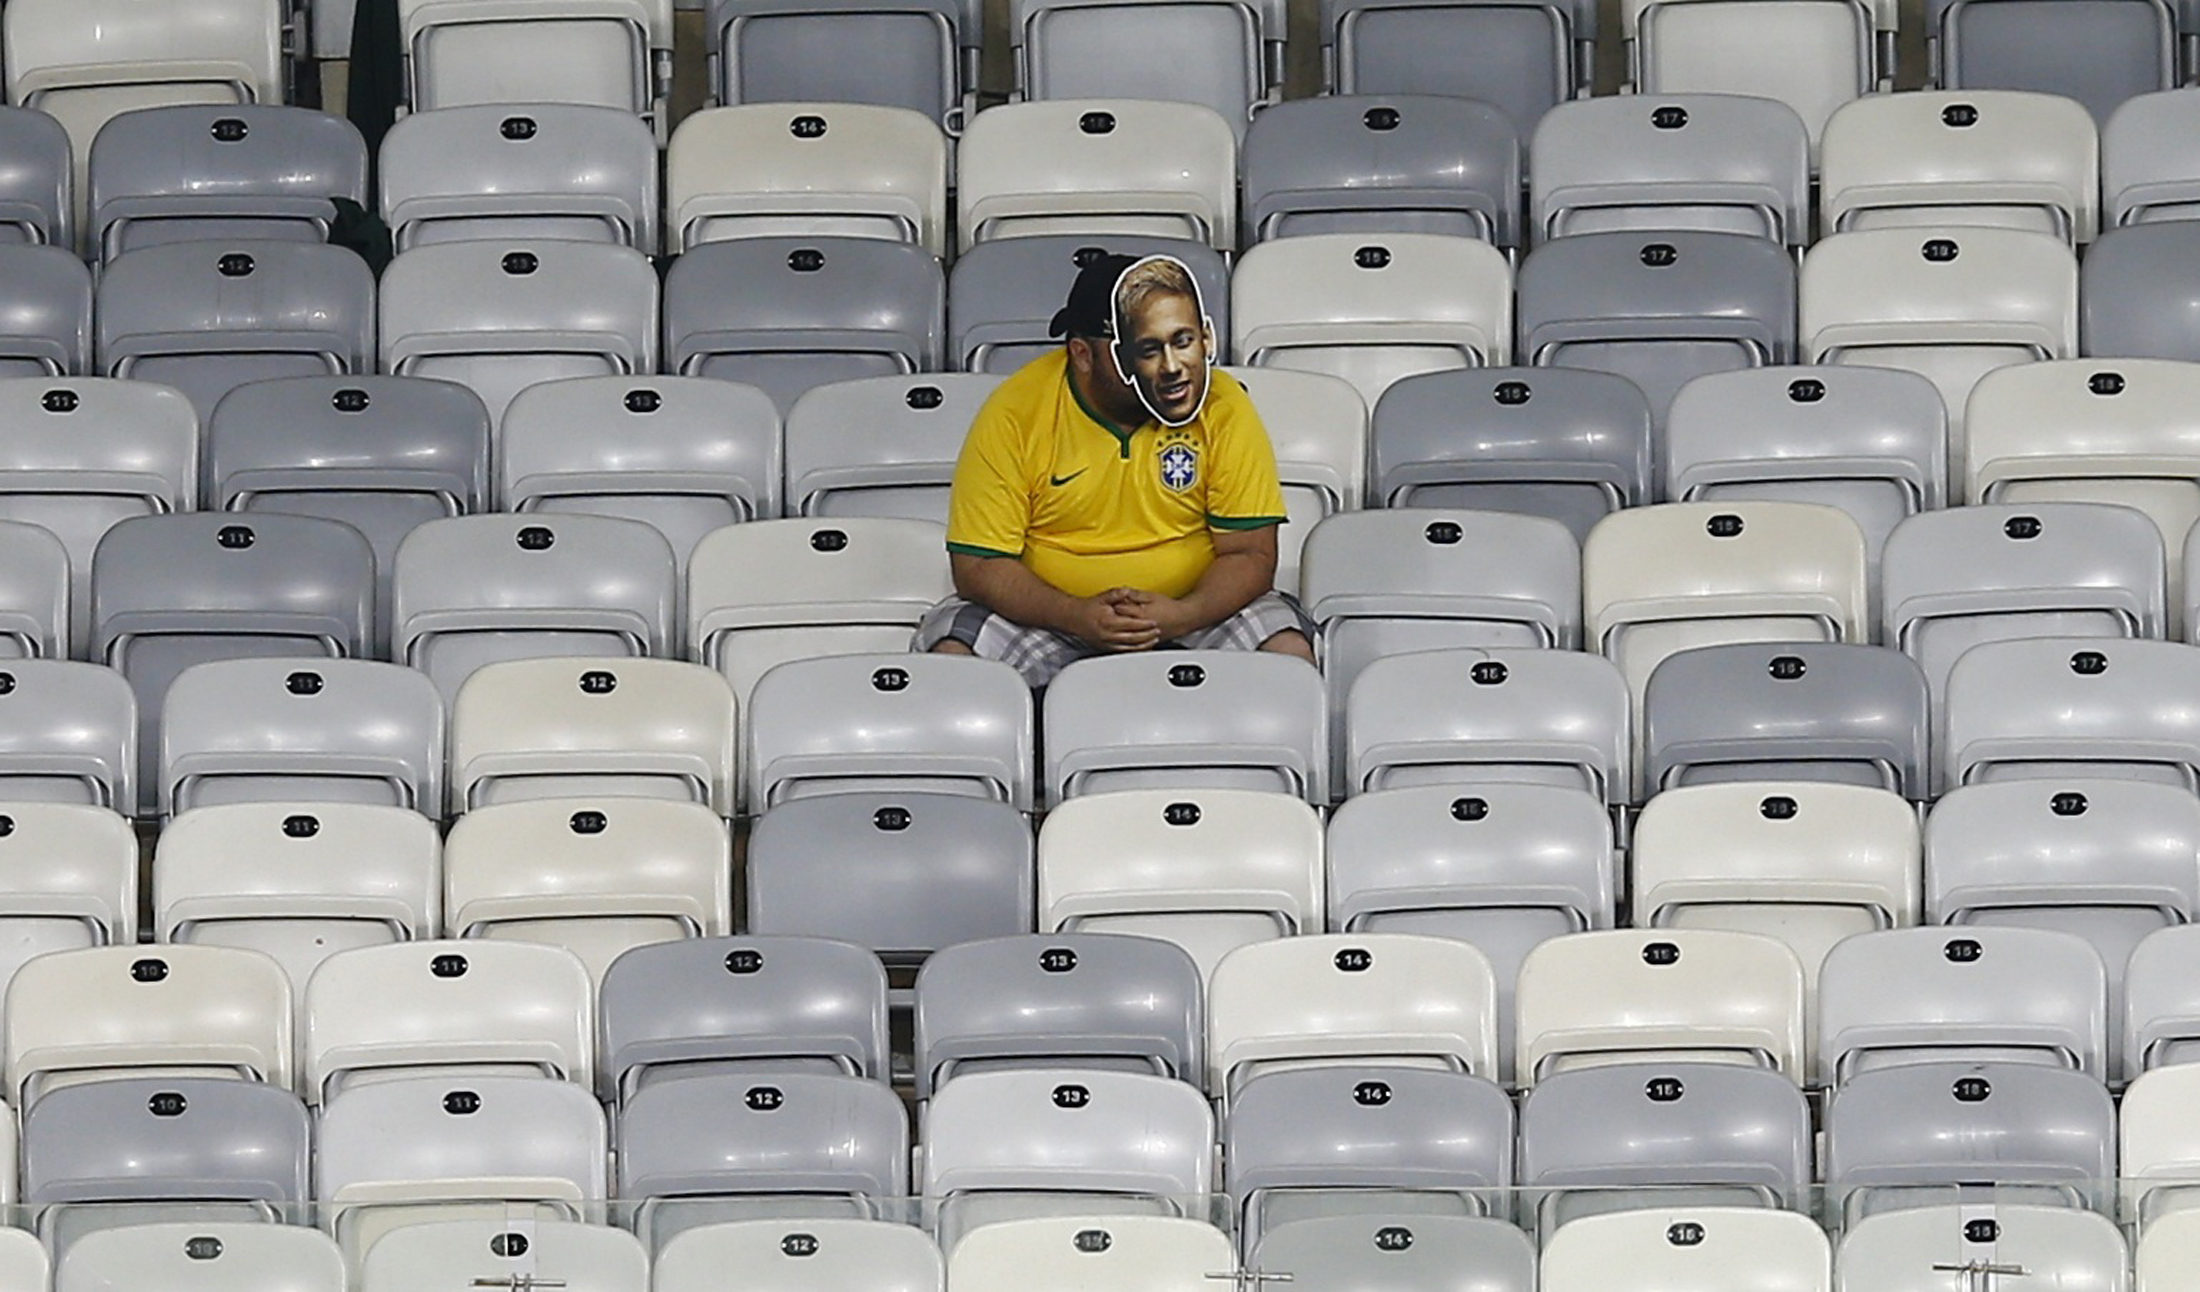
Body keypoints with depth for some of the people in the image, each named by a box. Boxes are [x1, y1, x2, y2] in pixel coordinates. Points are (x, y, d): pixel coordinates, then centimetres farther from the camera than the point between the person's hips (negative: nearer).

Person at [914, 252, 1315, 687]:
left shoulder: (1223, 409, -10)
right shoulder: (1015, 414, -13)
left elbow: (1250, 556, -8)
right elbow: (979, 565, -12)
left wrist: (1182, 617, -29)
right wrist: (1076, 616, -30)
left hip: (1191, 608, 0)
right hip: (1049, 612, 0)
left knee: (1289, 651, -26)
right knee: (950, 654, -27)